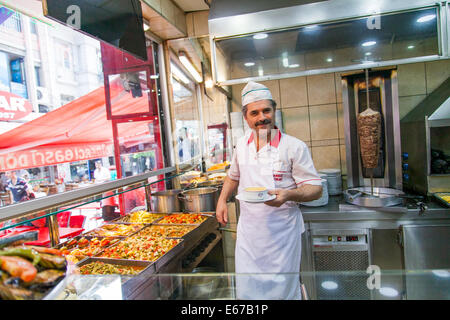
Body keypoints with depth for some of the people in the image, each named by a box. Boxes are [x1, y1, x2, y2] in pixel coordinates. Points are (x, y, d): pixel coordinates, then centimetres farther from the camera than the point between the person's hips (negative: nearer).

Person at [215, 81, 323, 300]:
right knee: (246, 288, 15)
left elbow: (315, 189, -12)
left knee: (283, 290, 9)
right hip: (248, 230, 5)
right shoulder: (241, 145, 4)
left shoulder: (294, 147, -12)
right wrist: (222, 200, 9)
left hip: (282, 231, -4)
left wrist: (288, 194, -30)